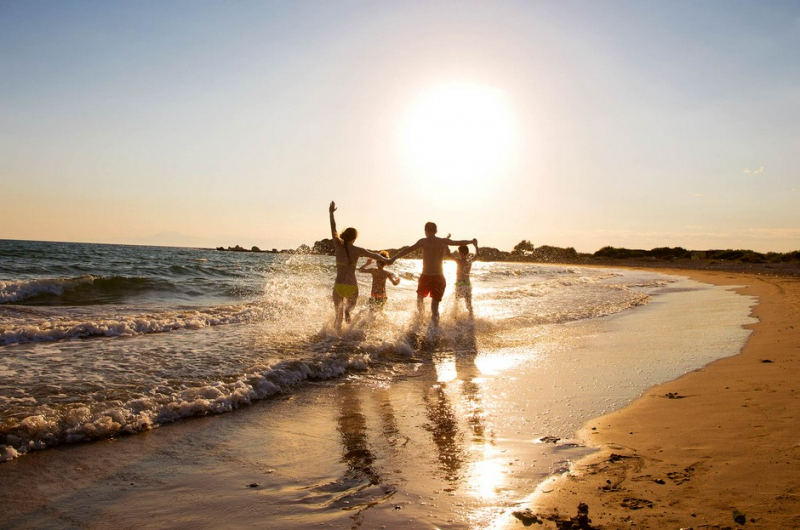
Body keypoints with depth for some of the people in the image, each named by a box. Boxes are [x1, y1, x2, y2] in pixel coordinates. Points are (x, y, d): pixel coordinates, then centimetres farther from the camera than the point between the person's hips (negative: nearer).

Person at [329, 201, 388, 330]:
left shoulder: (338, 246, -4)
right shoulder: (358, 250, -4)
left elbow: (333, 229, 9)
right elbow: (374, 255, 11)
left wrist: (331, 213, 21)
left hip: (339, 286, 1)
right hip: (352, 286, 0)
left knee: (338, 314, 15)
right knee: (351, 304, 26)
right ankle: (347, 310, -7)